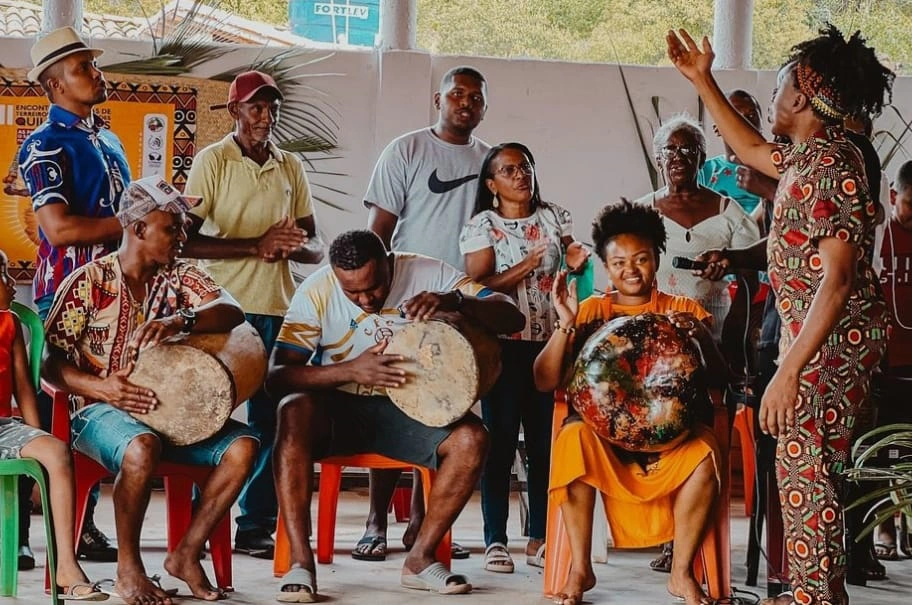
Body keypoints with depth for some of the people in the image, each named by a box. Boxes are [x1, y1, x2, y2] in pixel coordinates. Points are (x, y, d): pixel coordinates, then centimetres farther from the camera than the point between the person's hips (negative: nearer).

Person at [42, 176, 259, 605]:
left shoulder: (179, 277, 8)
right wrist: (102, 387, -26)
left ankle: (187, 555, -8)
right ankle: (128, 568, -19)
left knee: (243, 445, -21)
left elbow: (232, 312, -11)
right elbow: (50, 362, -7)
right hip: (101, 410, -4)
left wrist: (180, 320, -31)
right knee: (143, 447, -39)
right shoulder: (89, 282, -3)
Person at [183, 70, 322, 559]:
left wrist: (295, 245, -9)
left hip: (278, 308, 5)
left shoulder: (291, 167, 13)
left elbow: (316, 248, 14)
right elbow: (187, 240, -10)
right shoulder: (213, 161, -2)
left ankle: (256, 525, 13)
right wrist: (256, 246, -18)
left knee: (272, 418, 5)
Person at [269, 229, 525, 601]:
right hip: (337, 408, -1)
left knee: (471, 438, -27)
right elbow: (276, 376, -20)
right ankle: (300, 561, -32)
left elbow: (513, 319, -15)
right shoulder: (316, 292, -13)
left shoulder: (428, 274, -10)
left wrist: (455, 300, -35)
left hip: (407, 409, 2)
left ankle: (420, 558, -12)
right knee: (295, 412, -35)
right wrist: (351, 370, -36)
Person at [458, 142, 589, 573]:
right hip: (503, 344, -3)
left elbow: (571, 262, 14)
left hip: (550, 342, 3)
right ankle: (495, 541, 0)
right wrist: (529, 264, -20)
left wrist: (576, 263, -10)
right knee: (501, 440, -4)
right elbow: (479, 286, -8)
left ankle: (539, 538, 10)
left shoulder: (554, 218, 10)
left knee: (544, 441, 3)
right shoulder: (481, 226, 1)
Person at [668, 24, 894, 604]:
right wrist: (703, 81, 33)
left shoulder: (830, 168, -19)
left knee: (804, 472, -8)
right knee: (810, 470, 14)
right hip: (818, 336, 10)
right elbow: (751, 150, 35)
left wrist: (789, 370, -26)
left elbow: (837, 280, -24)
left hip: (830, 342, -10)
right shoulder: (808, 156, 12)